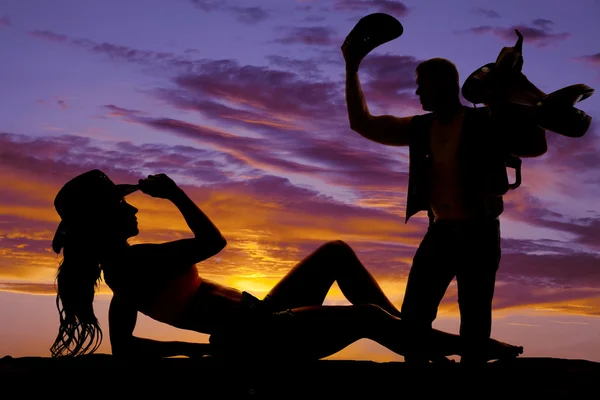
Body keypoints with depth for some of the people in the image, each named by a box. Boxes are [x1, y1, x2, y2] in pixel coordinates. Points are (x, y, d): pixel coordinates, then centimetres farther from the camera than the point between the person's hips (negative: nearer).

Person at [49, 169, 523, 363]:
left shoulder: (121, 267, 14)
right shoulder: (132, 261, -17)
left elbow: (123, 346, 21)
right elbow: (213, 240, -21)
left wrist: (190, 346, 18)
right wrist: (174, 192, -8)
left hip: (254, 328, 11)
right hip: (253, 340, -11)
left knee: (337, 252, 12)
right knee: (367, 316, -20)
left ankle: (409, 335, 10)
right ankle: (467, 346, -2)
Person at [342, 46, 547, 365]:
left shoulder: (484, 123, -6)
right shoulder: (420, 128, 8)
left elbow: (536, 145, -17)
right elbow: (362, 123, 10)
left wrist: (504, 102, -21)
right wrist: (351, 70, 5)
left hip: (478, 233, -4)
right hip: (441, 232, 5)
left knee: (474, 318, 2)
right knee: (413, 314, 1)